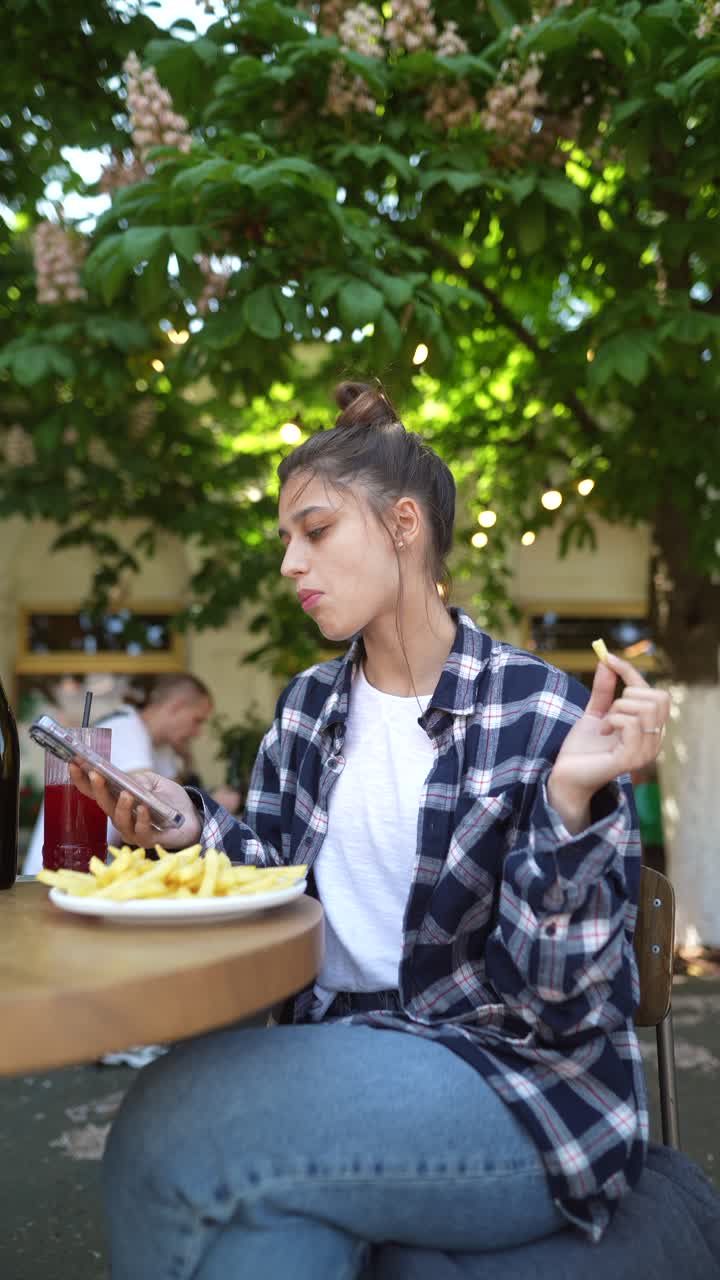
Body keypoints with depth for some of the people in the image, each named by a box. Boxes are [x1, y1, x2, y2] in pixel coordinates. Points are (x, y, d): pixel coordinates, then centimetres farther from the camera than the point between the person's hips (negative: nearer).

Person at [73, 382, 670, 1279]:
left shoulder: (546, 717, -12)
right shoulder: (308, 708, 6)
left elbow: (560, 1006, -12)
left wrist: (570, 800, -26)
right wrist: (192, 829, -8)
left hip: (523, 1085, -4)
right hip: (341, 1052, 5)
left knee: (176, 1129, -26)